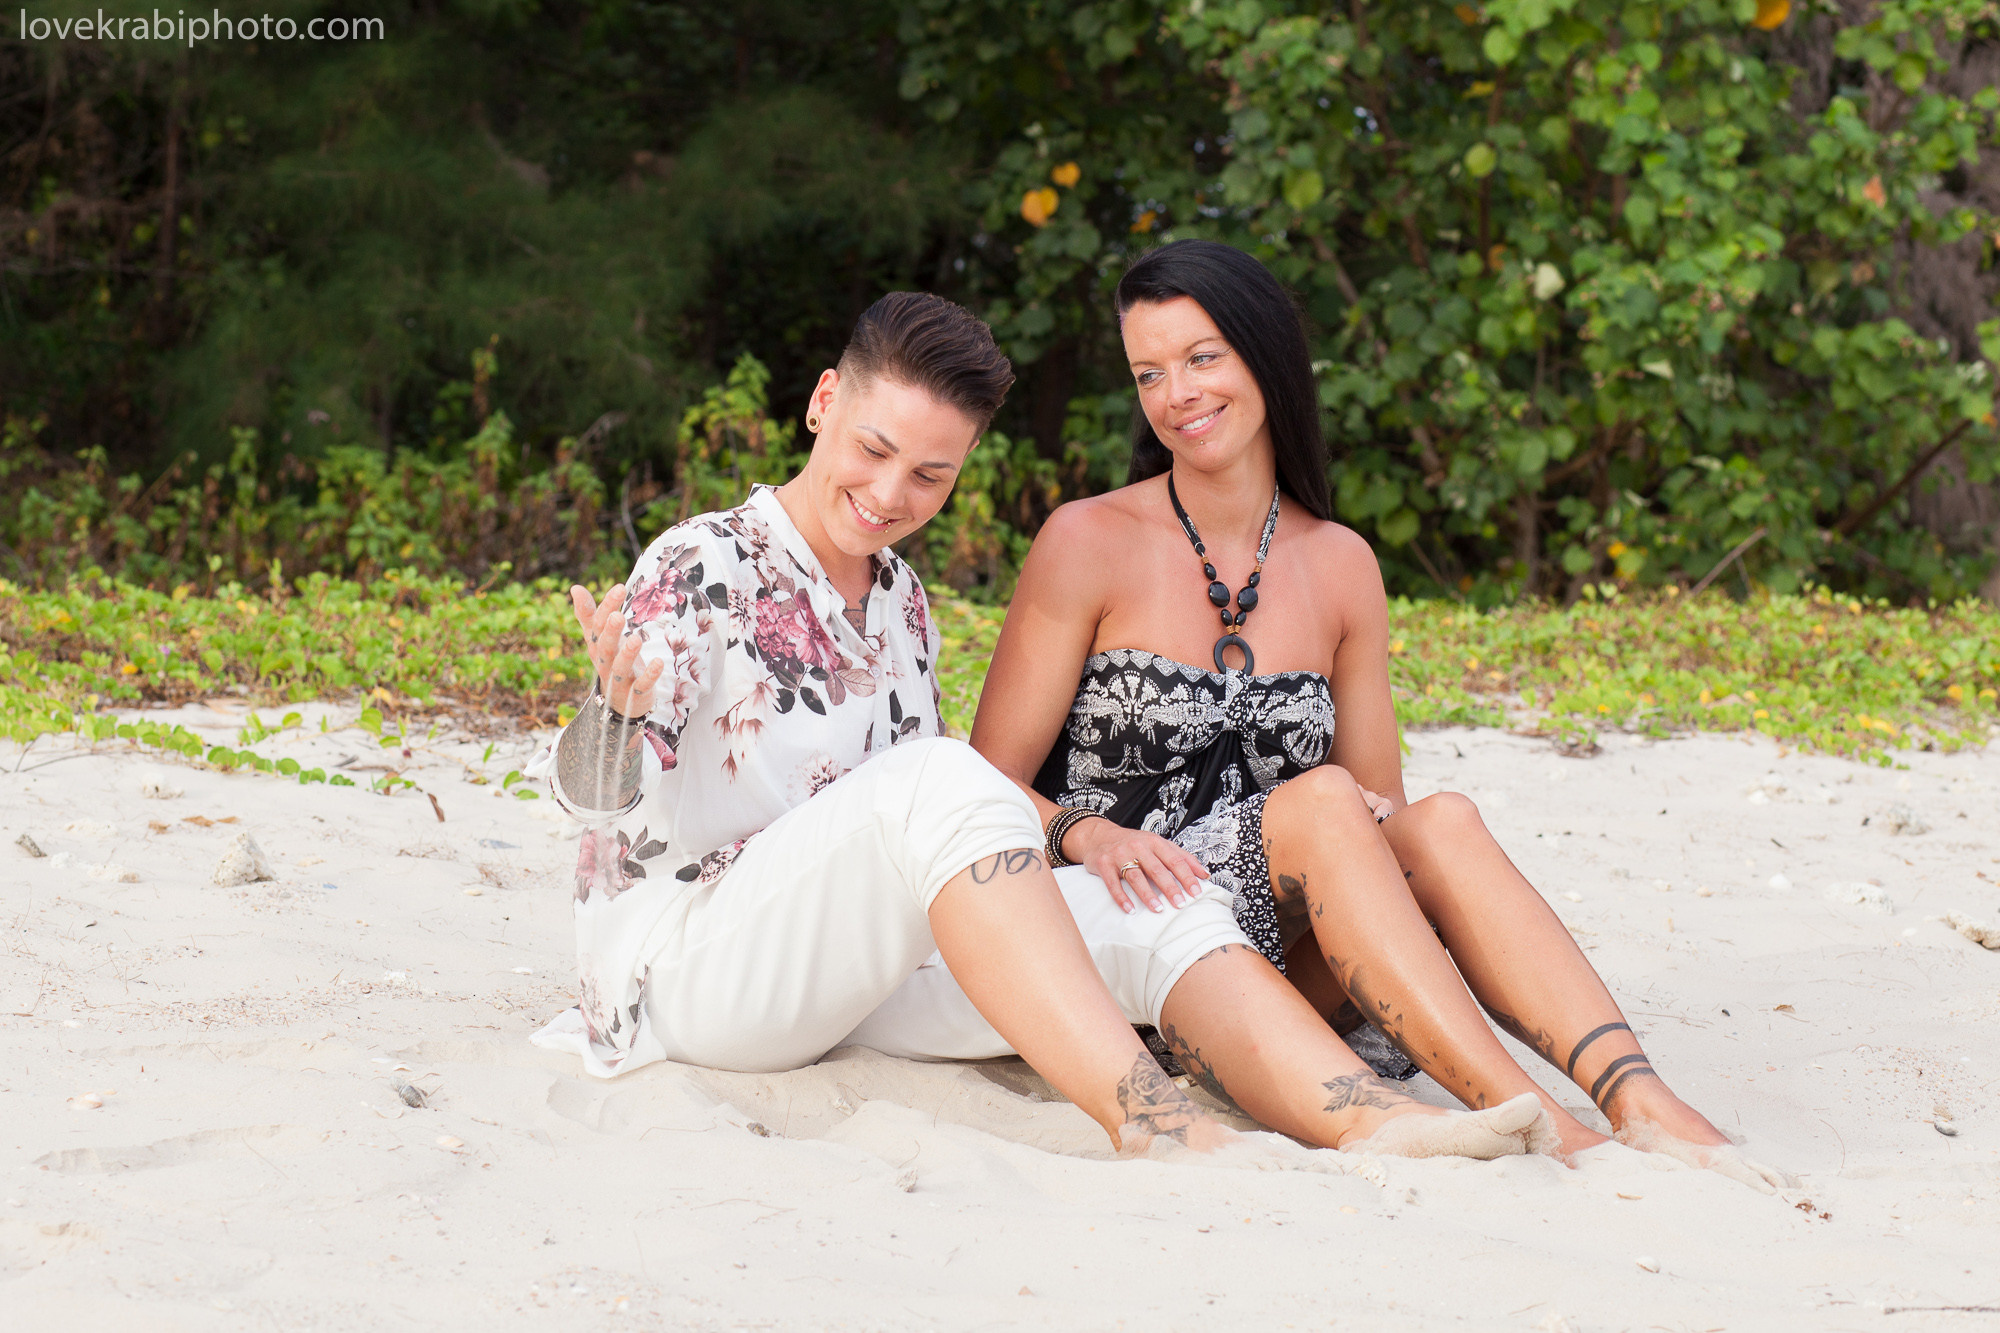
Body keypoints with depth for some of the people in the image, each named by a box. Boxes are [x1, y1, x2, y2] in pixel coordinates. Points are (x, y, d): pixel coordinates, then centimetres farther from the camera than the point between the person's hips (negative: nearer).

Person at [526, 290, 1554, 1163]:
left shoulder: (899, 600, 15)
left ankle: (1371, 1120, -30)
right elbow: (602, 799, -17)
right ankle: (1146, 1121, -43)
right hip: (686, 962, -7)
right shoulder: (701, 568, -8)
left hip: (849, 969, 7)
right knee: (943, 777, -34)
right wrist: (618, 713, -37)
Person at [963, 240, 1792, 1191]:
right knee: (1318, 800, -30)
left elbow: (1376, 813, 14)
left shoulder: (1340, 566, 11)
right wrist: (1092, 835, -24)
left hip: (1277, 958, 4)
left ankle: (1641, 1105, -42)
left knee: (1441, 822, -25)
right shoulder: (1090, 543, -1)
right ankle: (1530, 1119, -41)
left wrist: (1381, 821, -10)